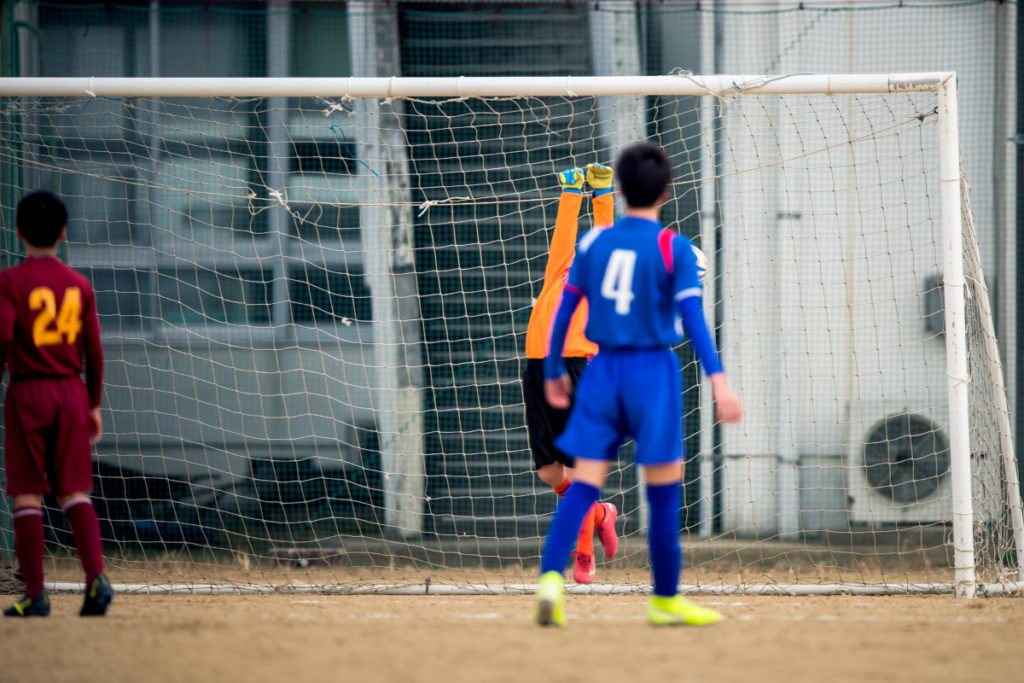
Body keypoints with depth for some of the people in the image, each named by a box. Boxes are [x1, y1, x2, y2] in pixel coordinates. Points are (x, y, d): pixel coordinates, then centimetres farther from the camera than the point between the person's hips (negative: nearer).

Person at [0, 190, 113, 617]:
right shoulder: (79, 284, 6)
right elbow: (94, 350, 7)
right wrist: (94, 405, 15)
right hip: (71, 391, 3)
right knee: (74, 492, 6)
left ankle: (35, 594, 0)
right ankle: (96, 577, -12)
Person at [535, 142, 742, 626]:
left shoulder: (594, 242, 6)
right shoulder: (673, 248, -5)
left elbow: (564, 310, 9)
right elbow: (693, 317, -14)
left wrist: (553, 371, 20)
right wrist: (718, 379, -18)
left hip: (603, 369, 4)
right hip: (653, 371, -4)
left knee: (584, 485, 2)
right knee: (664, 490, 5)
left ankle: (550, 575, -18)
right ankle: (666, 600, 11)